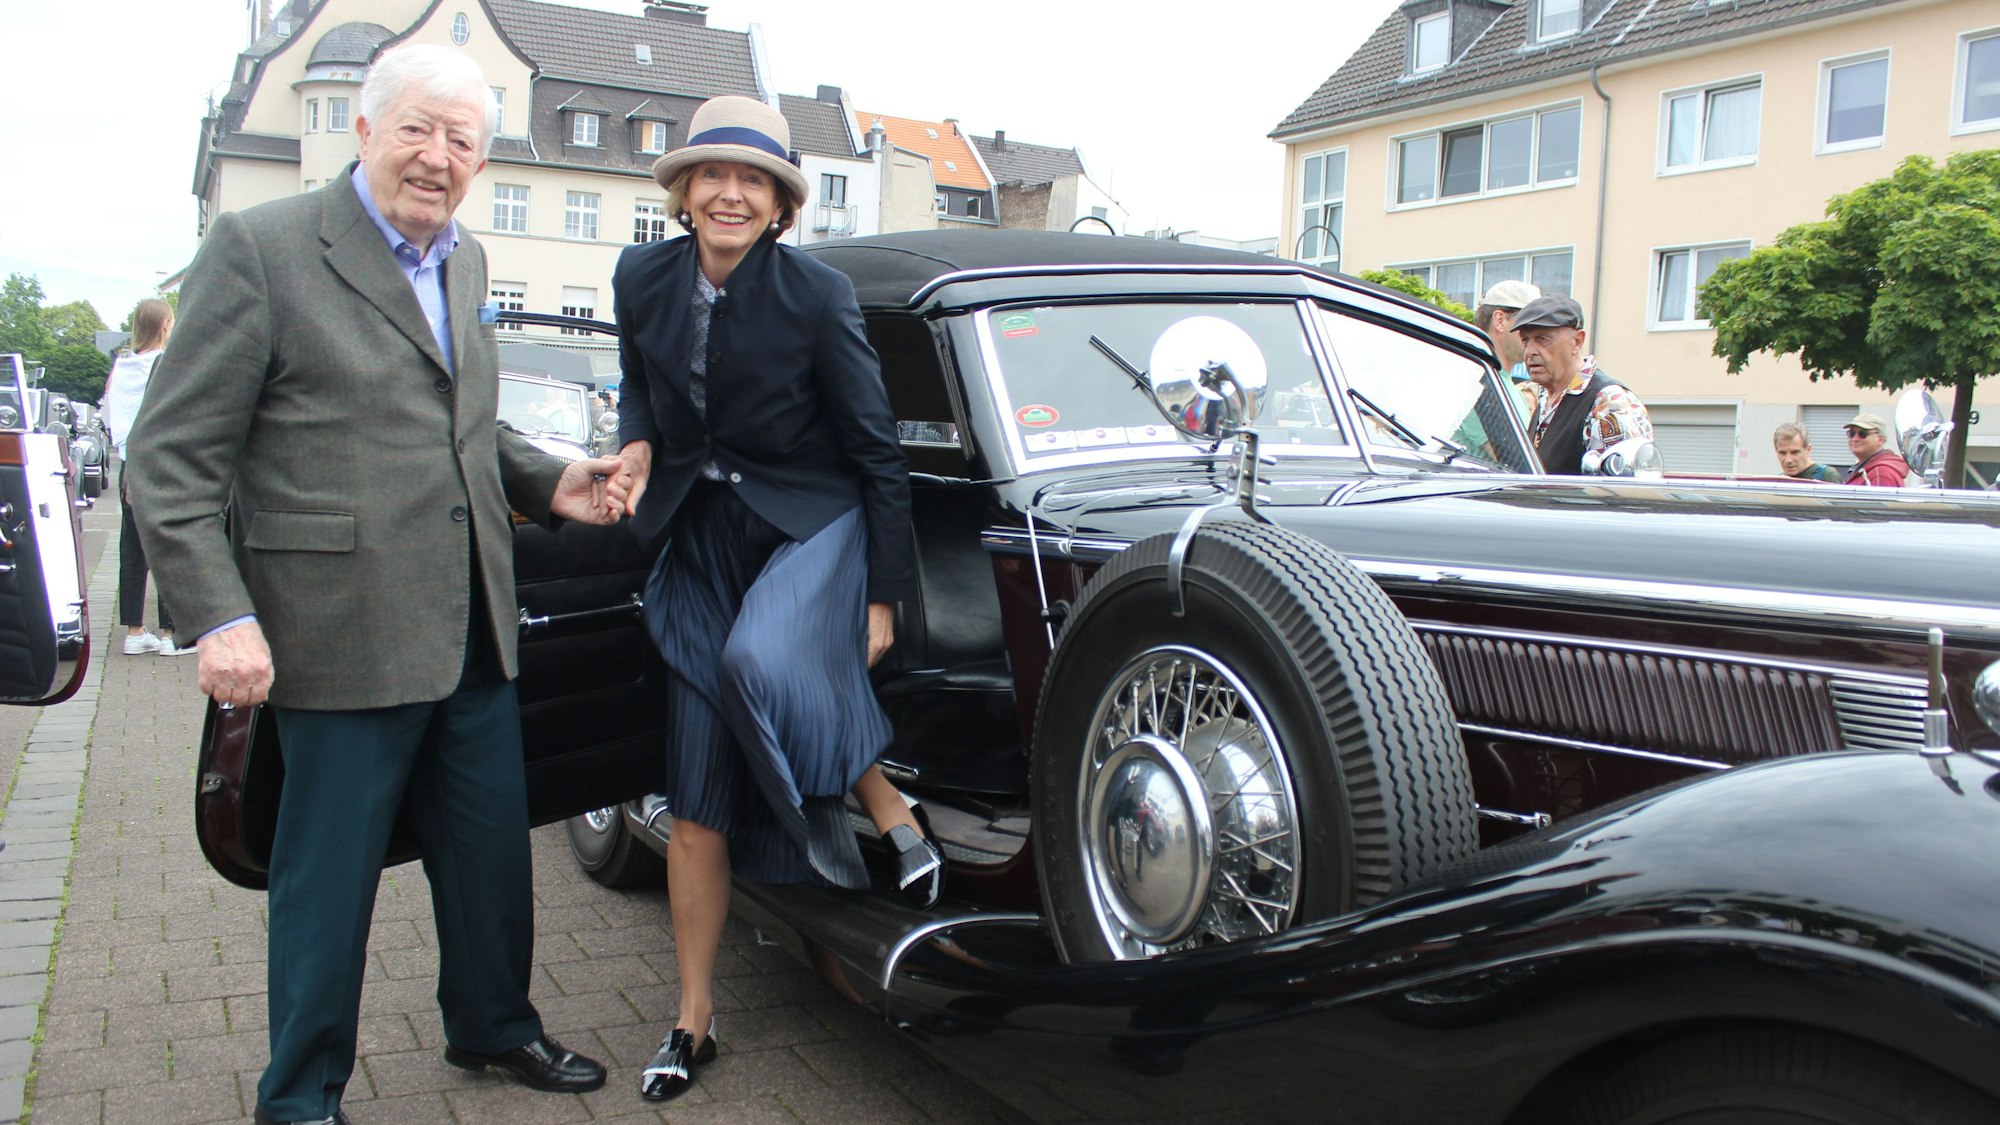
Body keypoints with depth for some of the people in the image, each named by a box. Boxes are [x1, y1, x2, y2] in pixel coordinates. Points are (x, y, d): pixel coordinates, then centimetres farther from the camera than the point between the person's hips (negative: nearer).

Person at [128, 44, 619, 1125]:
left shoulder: (464, 263, 13)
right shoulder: (258, 248, -9)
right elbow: (172, 458, -10)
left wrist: (549, 483, 5)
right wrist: (221, 619, -18)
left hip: (474, 633, 7)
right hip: (344, 640, -7)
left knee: (491, 853, 18)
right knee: (328, 879, 8)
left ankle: (493, 1027, 40)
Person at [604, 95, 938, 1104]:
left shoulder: (817, 296, -14)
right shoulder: (643, 278, -3)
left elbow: (876, 453, -9)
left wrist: (883, 595, -9)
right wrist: (637, 445, -4)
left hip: (811, 523, -4)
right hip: (700, 539, 4)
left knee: (760, 659, -38)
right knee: (696, 798, 3)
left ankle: (896, 818, -12)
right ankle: (694, 1017, 18)